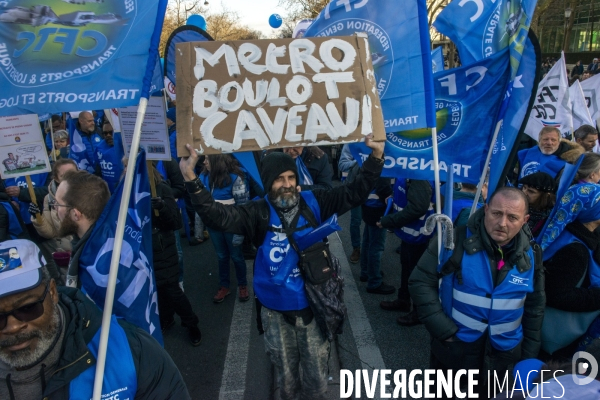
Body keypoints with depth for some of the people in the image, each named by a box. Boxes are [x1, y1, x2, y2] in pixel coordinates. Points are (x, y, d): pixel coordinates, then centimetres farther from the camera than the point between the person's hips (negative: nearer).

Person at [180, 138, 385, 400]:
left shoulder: (313, 203, -8)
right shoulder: (259, 213, -12)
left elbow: (356, 193, -7)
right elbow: (217, 216, -25)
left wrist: (376, 157, -19)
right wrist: (191, 178, -37)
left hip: (312, 306, 1)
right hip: (276, 311, 0)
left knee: (317, 378, 19)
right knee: (286, 377, 23)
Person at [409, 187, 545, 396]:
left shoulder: (531, 255, -6)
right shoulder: (456, 241, -18)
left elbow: (535, 307, 7)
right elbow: (421, 282, -15)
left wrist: (529, 354, 9)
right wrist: (443, 330, -18)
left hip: (503, 354, 3)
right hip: (454, 348, -2)